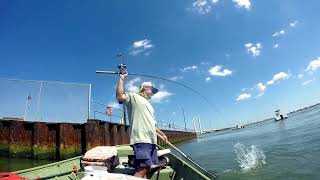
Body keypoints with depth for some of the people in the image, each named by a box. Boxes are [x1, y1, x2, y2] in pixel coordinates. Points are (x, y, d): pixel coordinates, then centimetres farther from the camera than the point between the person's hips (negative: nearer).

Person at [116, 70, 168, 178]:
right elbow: (119, 96, -14)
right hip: (141, 139, -9)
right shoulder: (133, 96, 6)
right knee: (142, 169, -16)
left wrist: (160, 133, 37)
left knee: (148, 168, 8)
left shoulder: (148, 104, 31)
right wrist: (121, 79, -9)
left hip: (151, 140, 9)